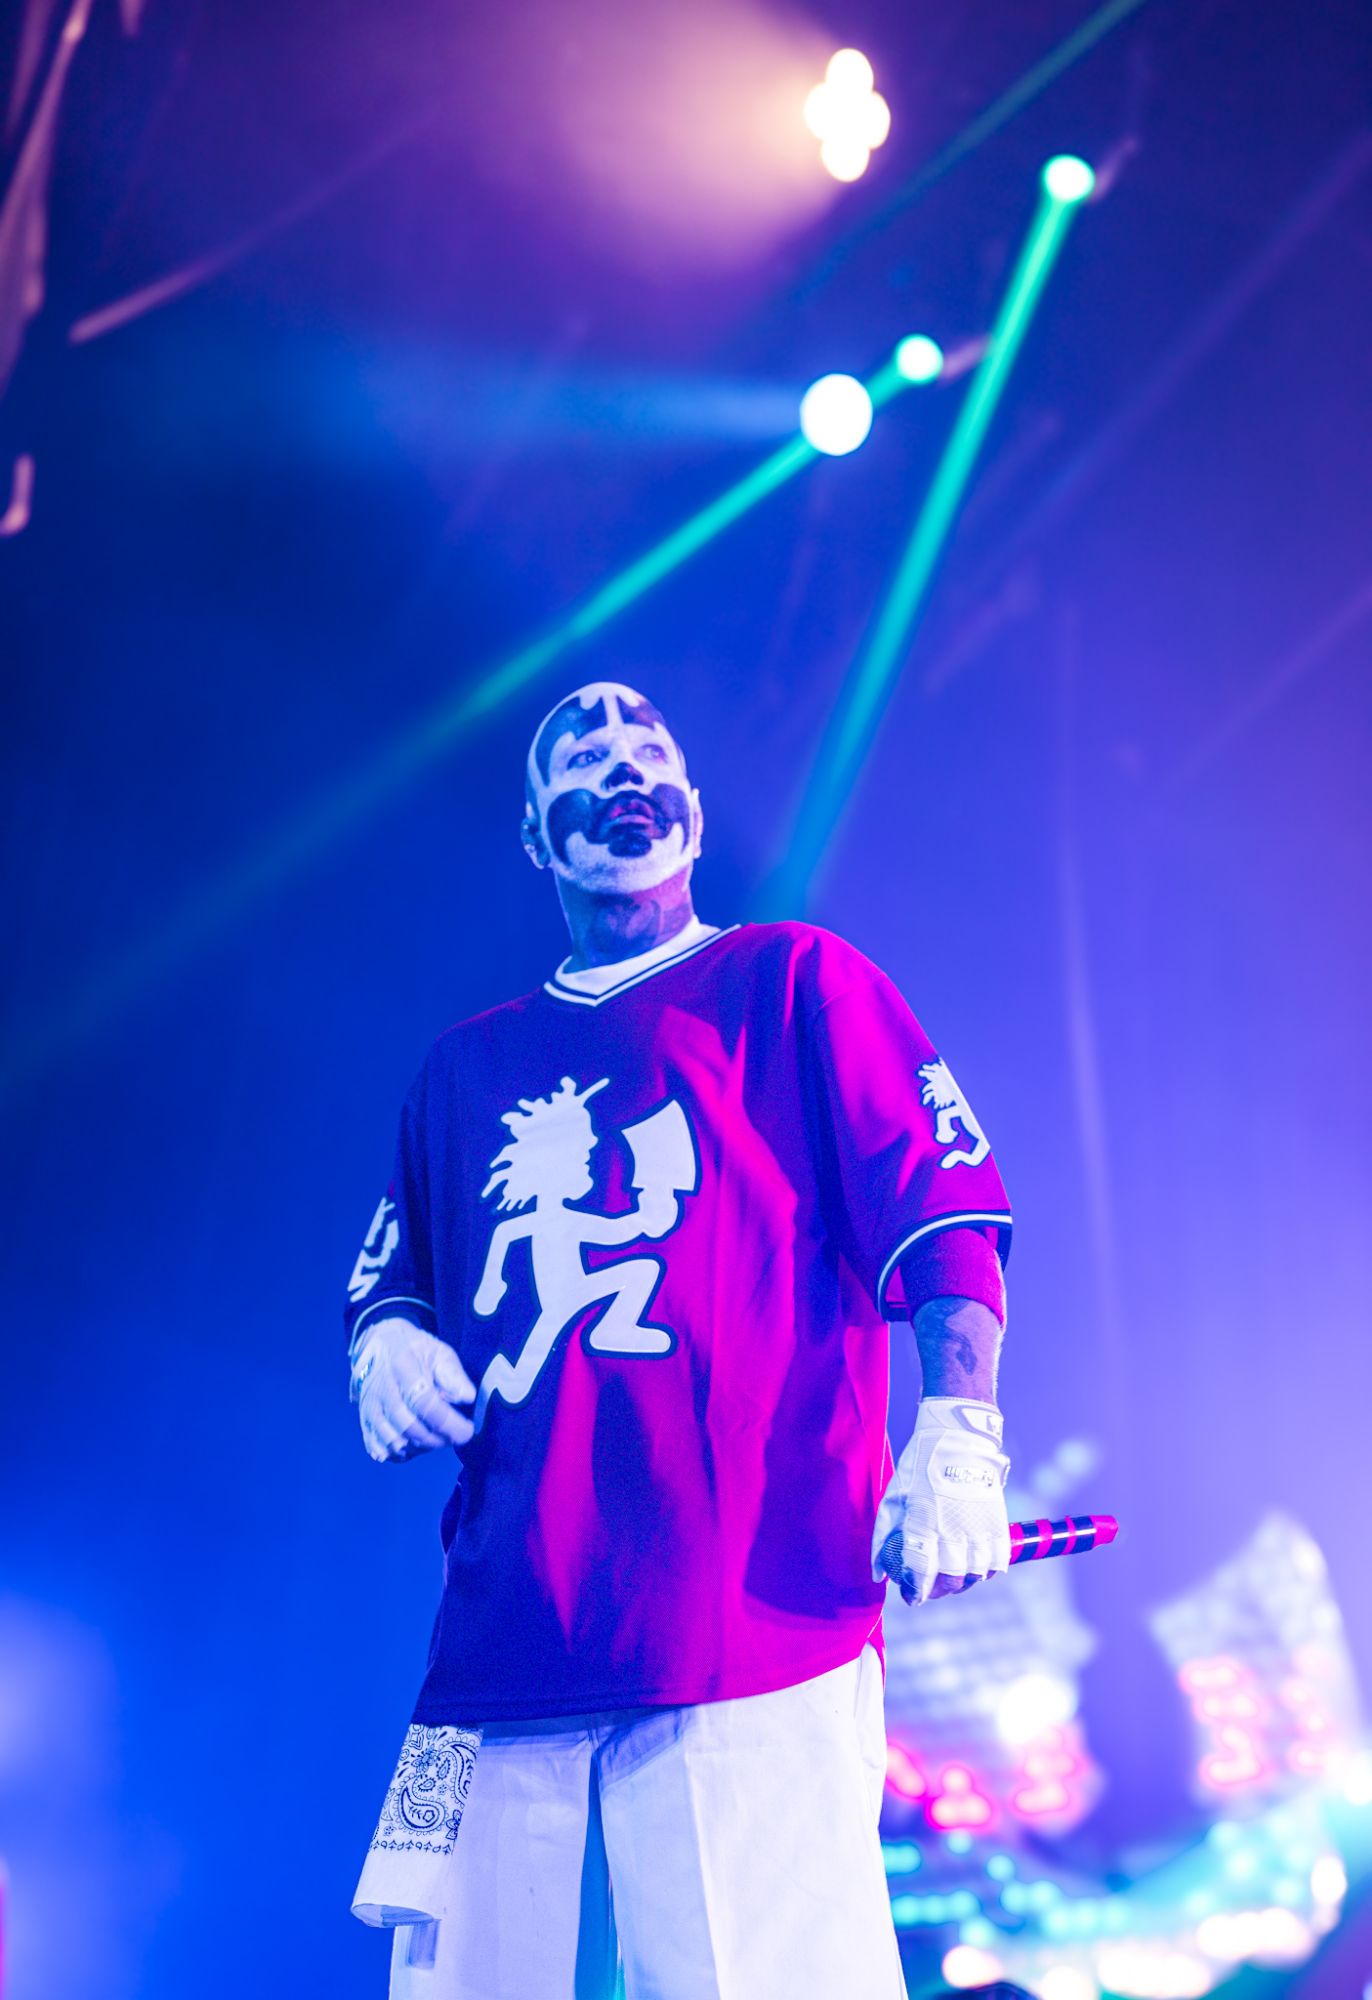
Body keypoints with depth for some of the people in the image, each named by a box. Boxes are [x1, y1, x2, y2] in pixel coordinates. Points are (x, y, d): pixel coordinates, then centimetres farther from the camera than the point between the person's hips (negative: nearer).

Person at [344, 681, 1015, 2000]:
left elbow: (948, 1213, 0)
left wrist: (958, 1440, -13)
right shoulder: (463, 1067, 23)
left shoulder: (795, 980, 10)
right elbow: (384, 1281, 30)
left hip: (754, 1634, -4)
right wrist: (388, 1349, 7)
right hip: (503, 1646, 5)